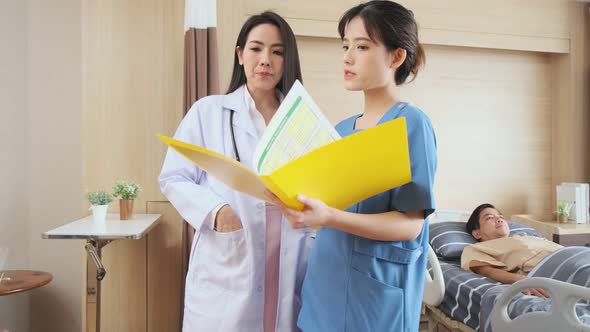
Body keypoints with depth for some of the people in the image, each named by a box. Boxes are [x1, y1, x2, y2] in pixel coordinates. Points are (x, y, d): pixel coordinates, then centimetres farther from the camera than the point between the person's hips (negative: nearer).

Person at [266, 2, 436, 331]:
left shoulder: (411, 123, -13)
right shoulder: (341, 129, 8)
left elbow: (410, 224, -18)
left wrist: (327, 217, -30)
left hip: (377, 291, -6)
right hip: (326, 283, 7)